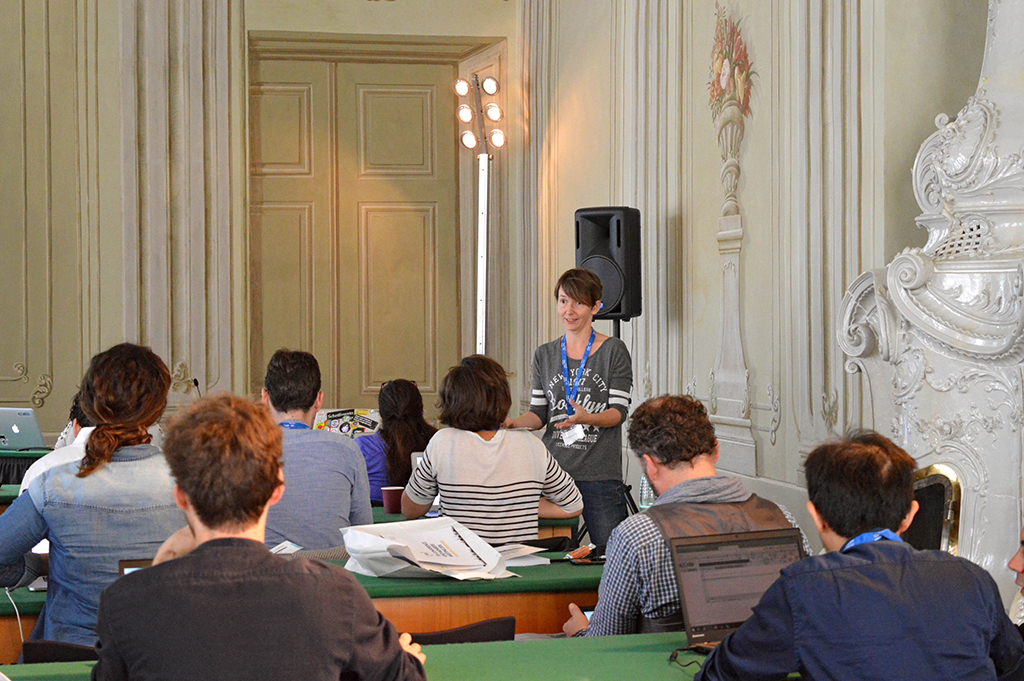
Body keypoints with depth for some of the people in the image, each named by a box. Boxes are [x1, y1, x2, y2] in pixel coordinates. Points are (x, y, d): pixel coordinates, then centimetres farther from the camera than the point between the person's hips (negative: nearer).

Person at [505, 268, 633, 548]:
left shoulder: (614, 352, 1)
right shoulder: (545, 355, 13)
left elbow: (619, 411, -5)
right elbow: (539, 413, 13)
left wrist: (587, 418, -25)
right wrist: (514, 423, -8)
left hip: (600, 474, -3)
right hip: (553, 470, 3)